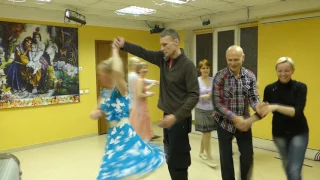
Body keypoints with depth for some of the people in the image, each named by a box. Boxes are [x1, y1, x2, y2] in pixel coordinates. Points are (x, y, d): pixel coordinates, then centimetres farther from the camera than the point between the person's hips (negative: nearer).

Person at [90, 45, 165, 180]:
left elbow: (118, 71, -35)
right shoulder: (104, 94, 9)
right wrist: (96, 113, -5)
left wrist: (115, 52, -19)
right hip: (113, 134, 8)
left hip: (124, 132, -8)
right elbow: (94, 114, 19)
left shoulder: (121, 89, -13)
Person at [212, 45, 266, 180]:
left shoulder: (250, 76, -2)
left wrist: (257, 106, -30)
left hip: (244, 122, 3)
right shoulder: (220, 77, -14)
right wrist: (234, 118, -27)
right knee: (226, 158, 9)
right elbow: (217, 103, -17)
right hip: (224, 123, -3)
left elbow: (253, 97, -6)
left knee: (248, 155, 12)